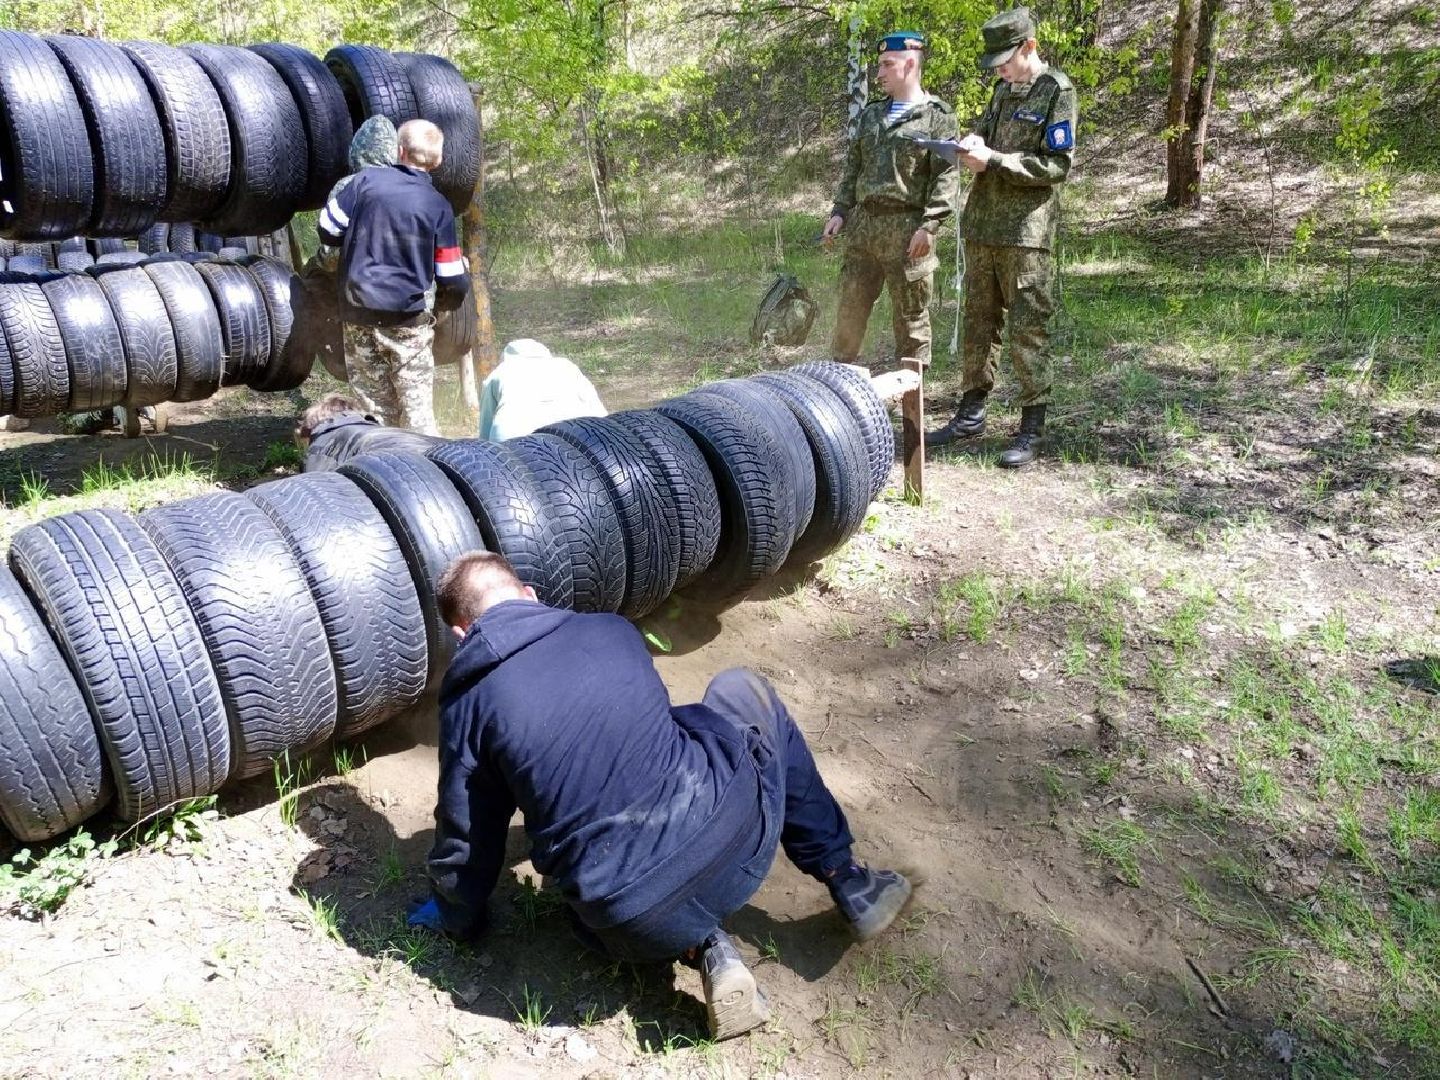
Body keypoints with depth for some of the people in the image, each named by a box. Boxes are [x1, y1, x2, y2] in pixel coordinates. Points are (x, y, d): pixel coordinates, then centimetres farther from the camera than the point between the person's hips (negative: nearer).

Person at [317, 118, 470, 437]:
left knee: (376, 406, 11)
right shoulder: (438, 206, -3)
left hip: (359, 313, 2)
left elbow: (328, 230, 2)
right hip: (407, 318, -2)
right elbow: (452, 280, 0)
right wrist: (443, 301, 22)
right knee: (417, 409, 3)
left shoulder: (366, 180, -2)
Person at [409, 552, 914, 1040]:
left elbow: (465, 833, 10)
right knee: (743, 691, 31)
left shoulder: (466, 701, 2)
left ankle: (700, 945, 5)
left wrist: (458, 917, 32)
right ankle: (848, 881, 29)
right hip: (735, 830, 1)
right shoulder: (612, 629, 11)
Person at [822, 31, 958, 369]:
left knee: (910, 316, 2)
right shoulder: (872, 114, 17)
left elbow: (945, 177, -9)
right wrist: (840, 211, 8)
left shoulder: (938, 116, -2)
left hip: (907, 228, -6)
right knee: (850, 307, 9)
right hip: (862, 224, 6)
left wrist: (929, 225, -18)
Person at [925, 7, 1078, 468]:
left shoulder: (1056, 91, -6)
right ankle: (971, 412, 21)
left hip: (1026, 231, -7)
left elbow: (1057, 164, -12)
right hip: (981, 226, 7)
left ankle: (1031, 429, 1)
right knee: (978, 322, 11)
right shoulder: (1002, 89, 15)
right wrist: (973, 148, -2)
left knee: (1028, 329, -4)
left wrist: (992, 159, -16)